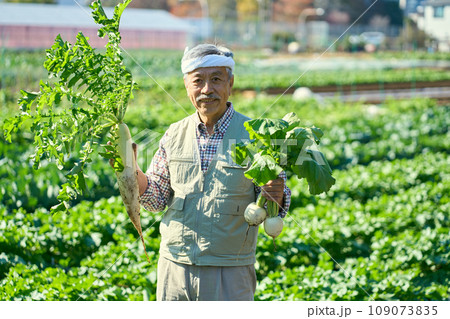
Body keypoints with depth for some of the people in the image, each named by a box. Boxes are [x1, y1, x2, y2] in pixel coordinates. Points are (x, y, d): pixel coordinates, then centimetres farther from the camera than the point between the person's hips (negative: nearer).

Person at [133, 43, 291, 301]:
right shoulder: (175, 134, 5)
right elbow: (157, 199, 10)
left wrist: (276, 197, -24)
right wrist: (132, 170, -8)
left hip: (230, 273, -3)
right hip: (175, 267, 3)